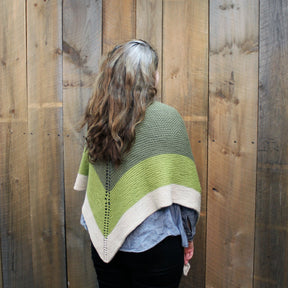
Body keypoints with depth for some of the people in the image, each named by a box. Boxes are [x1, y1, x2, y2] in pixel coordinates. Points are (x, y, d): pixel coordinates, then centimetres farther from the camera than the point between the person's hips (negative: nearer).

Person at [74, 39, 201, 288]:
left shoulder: (98, 117, -1)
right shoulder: (165, 117, -15)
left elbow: (88, 182, 7)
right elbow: (180, 189, -12)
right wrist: (187, 236, 2)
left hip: (104, 240, 5)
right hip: (152, 243, -4)